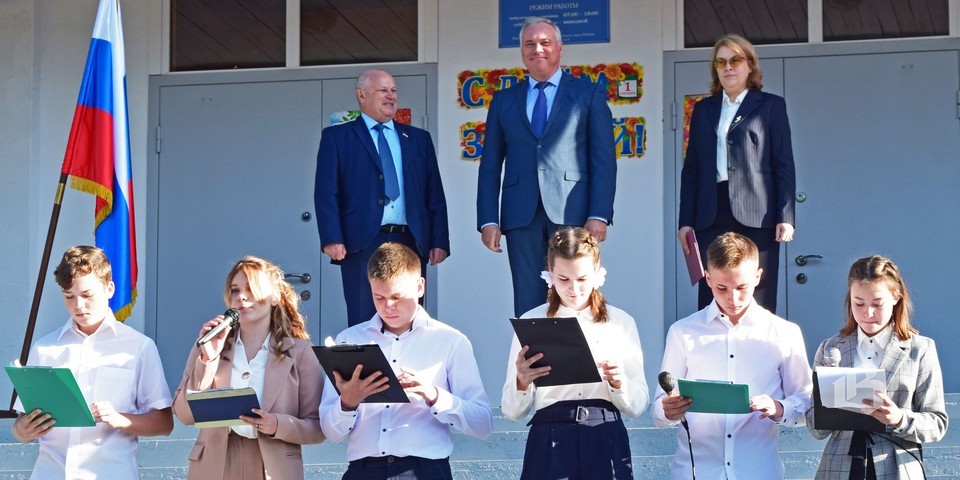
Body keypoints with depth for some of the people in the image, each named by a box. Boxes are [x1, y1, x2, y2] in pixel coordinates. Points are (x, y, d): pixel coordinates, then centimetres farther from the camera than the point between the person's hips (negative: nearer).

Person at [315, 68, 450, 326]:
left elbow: (435, 195, 14)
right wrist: (332, 239, -12)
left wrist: (440, 241, 4)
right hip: (362, 245, -3)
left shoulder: (419, 139, 18)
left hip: (411, 244, 3)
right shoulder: (337, 137, 9)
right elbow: (326, 193, 0)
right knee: (364, 323, -5)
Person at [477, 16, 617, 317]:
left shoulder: (588, 94, 10)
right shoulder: (504, 100, 17)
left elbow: (603, 158, 2)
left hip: (572, 213, -2)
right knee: (527, 306, 0)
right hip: (522, 214, 2)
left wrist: (599, 214, -9)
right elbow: (490, 165, 14)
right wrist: (488, 220, 2)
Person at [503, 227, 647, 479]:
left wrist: (618, 383, -11)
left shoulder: (621, 323, 7)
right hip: (549, 443, -1)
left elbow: (637, 406, 7)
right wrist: (522, 382, -17)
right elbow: (512, 412, 2)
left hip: (606, 443, 1)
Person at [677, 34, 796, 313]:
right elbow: (691, 169, 16)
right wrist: (686, 221, 8)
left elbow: (784, 165, 3)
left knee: (757, 306, -4)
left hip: (756, 216, -3)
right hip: (711, 219, 3)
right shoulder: (703, 109, 18)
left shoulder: (771, 106, 8)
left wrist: (785, 217, -6)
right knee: (710, 304, -1)